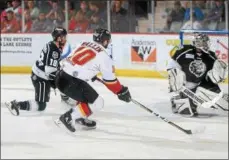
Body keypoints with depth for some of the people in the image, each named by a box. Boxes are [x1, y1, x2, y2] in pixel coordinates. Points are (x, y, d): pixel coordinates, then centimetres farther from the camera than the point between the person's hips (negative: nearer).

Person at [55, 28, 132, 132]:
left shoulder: (84, 45, 17)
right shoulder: (103, 55, -4)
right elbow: (109, 79, -1)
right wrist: (122, 92, 12)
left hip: (61, 77, 9)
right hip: (71, 82, -9)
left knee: (87, 94, 29)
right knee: (97, 103, -2)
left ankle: (80, 118, 29)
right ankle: (68, 117, -6)